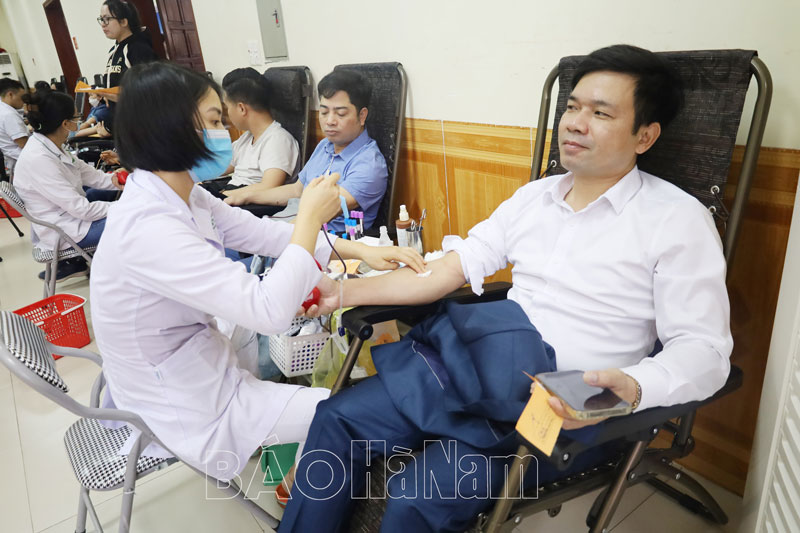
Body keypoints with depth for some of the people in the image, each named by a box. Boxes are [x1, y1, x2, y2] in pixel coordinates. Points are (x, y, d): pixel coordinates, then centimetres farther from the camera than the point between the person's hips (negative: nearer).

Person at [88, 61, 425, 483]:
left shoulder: (179, 195, -4)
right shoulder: (148, 228, -33)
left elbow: (260, 232, 1)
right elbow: (269, 311, -36)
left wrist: (359, 250, -4)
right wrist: (310, 216, -25)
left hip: (195, 358, 9)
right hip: (185, 409, -9)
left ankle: (281, 443, 33)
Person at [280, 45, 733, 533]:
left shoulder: (678, 219, -5)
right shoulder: (534, 196, 10)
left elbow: (705, 350, -9)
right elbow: (443, 273, 9)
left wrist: (629, 388, -31)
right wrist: (343, 292, 3)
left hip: (573, 411, -5)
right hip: (477, 377, 6)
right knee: (336, 418, -3)